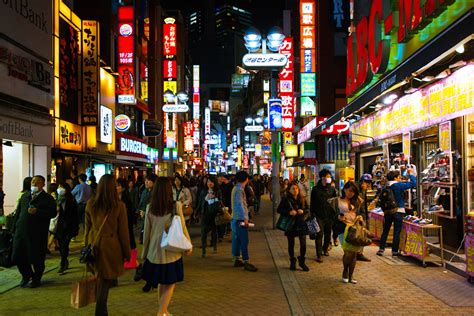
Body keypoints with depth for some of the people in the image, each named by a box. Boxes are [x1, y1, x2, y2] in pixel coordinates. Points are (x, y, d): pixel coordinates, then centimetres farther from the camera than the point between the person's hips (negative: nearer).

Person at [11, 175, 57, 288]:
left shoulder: (48, 198, -2)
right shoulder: (24, 195, 15)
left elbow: (52, 213, -14)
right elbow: (18, 212, 15)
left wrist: (37, 211, -23)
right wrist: (14, 228, 10)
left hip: (37, 233, -5)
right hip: (21, 231, 5)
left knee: (36, 258, 4)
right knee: (17, 257, 7)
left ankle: (36, 279, 26)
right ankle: (26, 275, 32)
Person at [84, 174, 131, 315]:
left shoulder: (90, 204, 0)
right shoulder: (119, 206, -11)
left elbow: (87, 229, 8)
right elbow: (123, 232, -5)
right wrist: (127, 252, 4)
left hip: (94, 246, 4)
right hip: (110, 247, -4)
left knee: (100, 280, 19)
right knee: (105, 283, 5)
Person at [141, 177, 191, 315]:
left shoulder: (150, 207, -2)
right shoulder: (176, 206, -10)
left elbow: (146, 232, 4)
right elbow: (182, 228, -4)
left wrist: (144, 252, 16)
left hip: (155, 251, 3)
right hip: (172, 251, -3)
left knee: (162, 283, 18)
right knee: (170, 283, 8)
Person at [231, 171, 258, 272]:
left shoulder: (237, 188, 14)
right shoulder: (239, 190, -16)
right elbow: (240, 205, -23)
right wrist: (245, 218, -23)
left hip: (236, 219, 10)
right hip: (240, 219, -10)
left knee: (237, 240, 13)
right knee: (244, 241, -8)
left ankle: (236, 260, 20)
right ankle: (246, 262, -6)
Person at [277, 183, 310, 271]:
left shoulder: (302, 199, 6)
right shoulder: (285, 199, -3)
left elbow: (308, 210, 12)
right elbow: (279, 210, -5)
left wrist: (303, 211, -11)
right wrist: (289, 212, -19)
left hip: (301, 224, 2)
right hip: (290, 224, -2)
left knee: (303, 244, -3)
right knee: (291, 244, 9)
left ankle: (302, 261, 18)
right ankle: (292, 262, 26)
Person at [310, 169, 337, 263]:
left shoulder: (332, 189, 6)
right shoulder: (316, 189, -4)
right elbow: (312, 203, -1)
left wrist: (334, 214, 5)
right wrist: (313, 214, -6)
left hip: (329, 215, 4)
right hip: (319, 216, -4)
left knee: (328, 234, 14)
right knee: (319, 235, -5)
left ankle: (325, 248, 36)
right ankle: (319, 254, -1)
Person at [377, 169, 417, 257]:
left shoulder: (386, 186, 3)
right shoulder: (399, 185, -14)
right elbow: (413, 183, -14)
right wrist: (411, 173, -3)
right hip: (398, 211, -5)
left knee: (385, 230, 12)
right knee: (397, 232, 2)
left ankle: (381, 249, 11)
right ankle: (394, 251, 6)